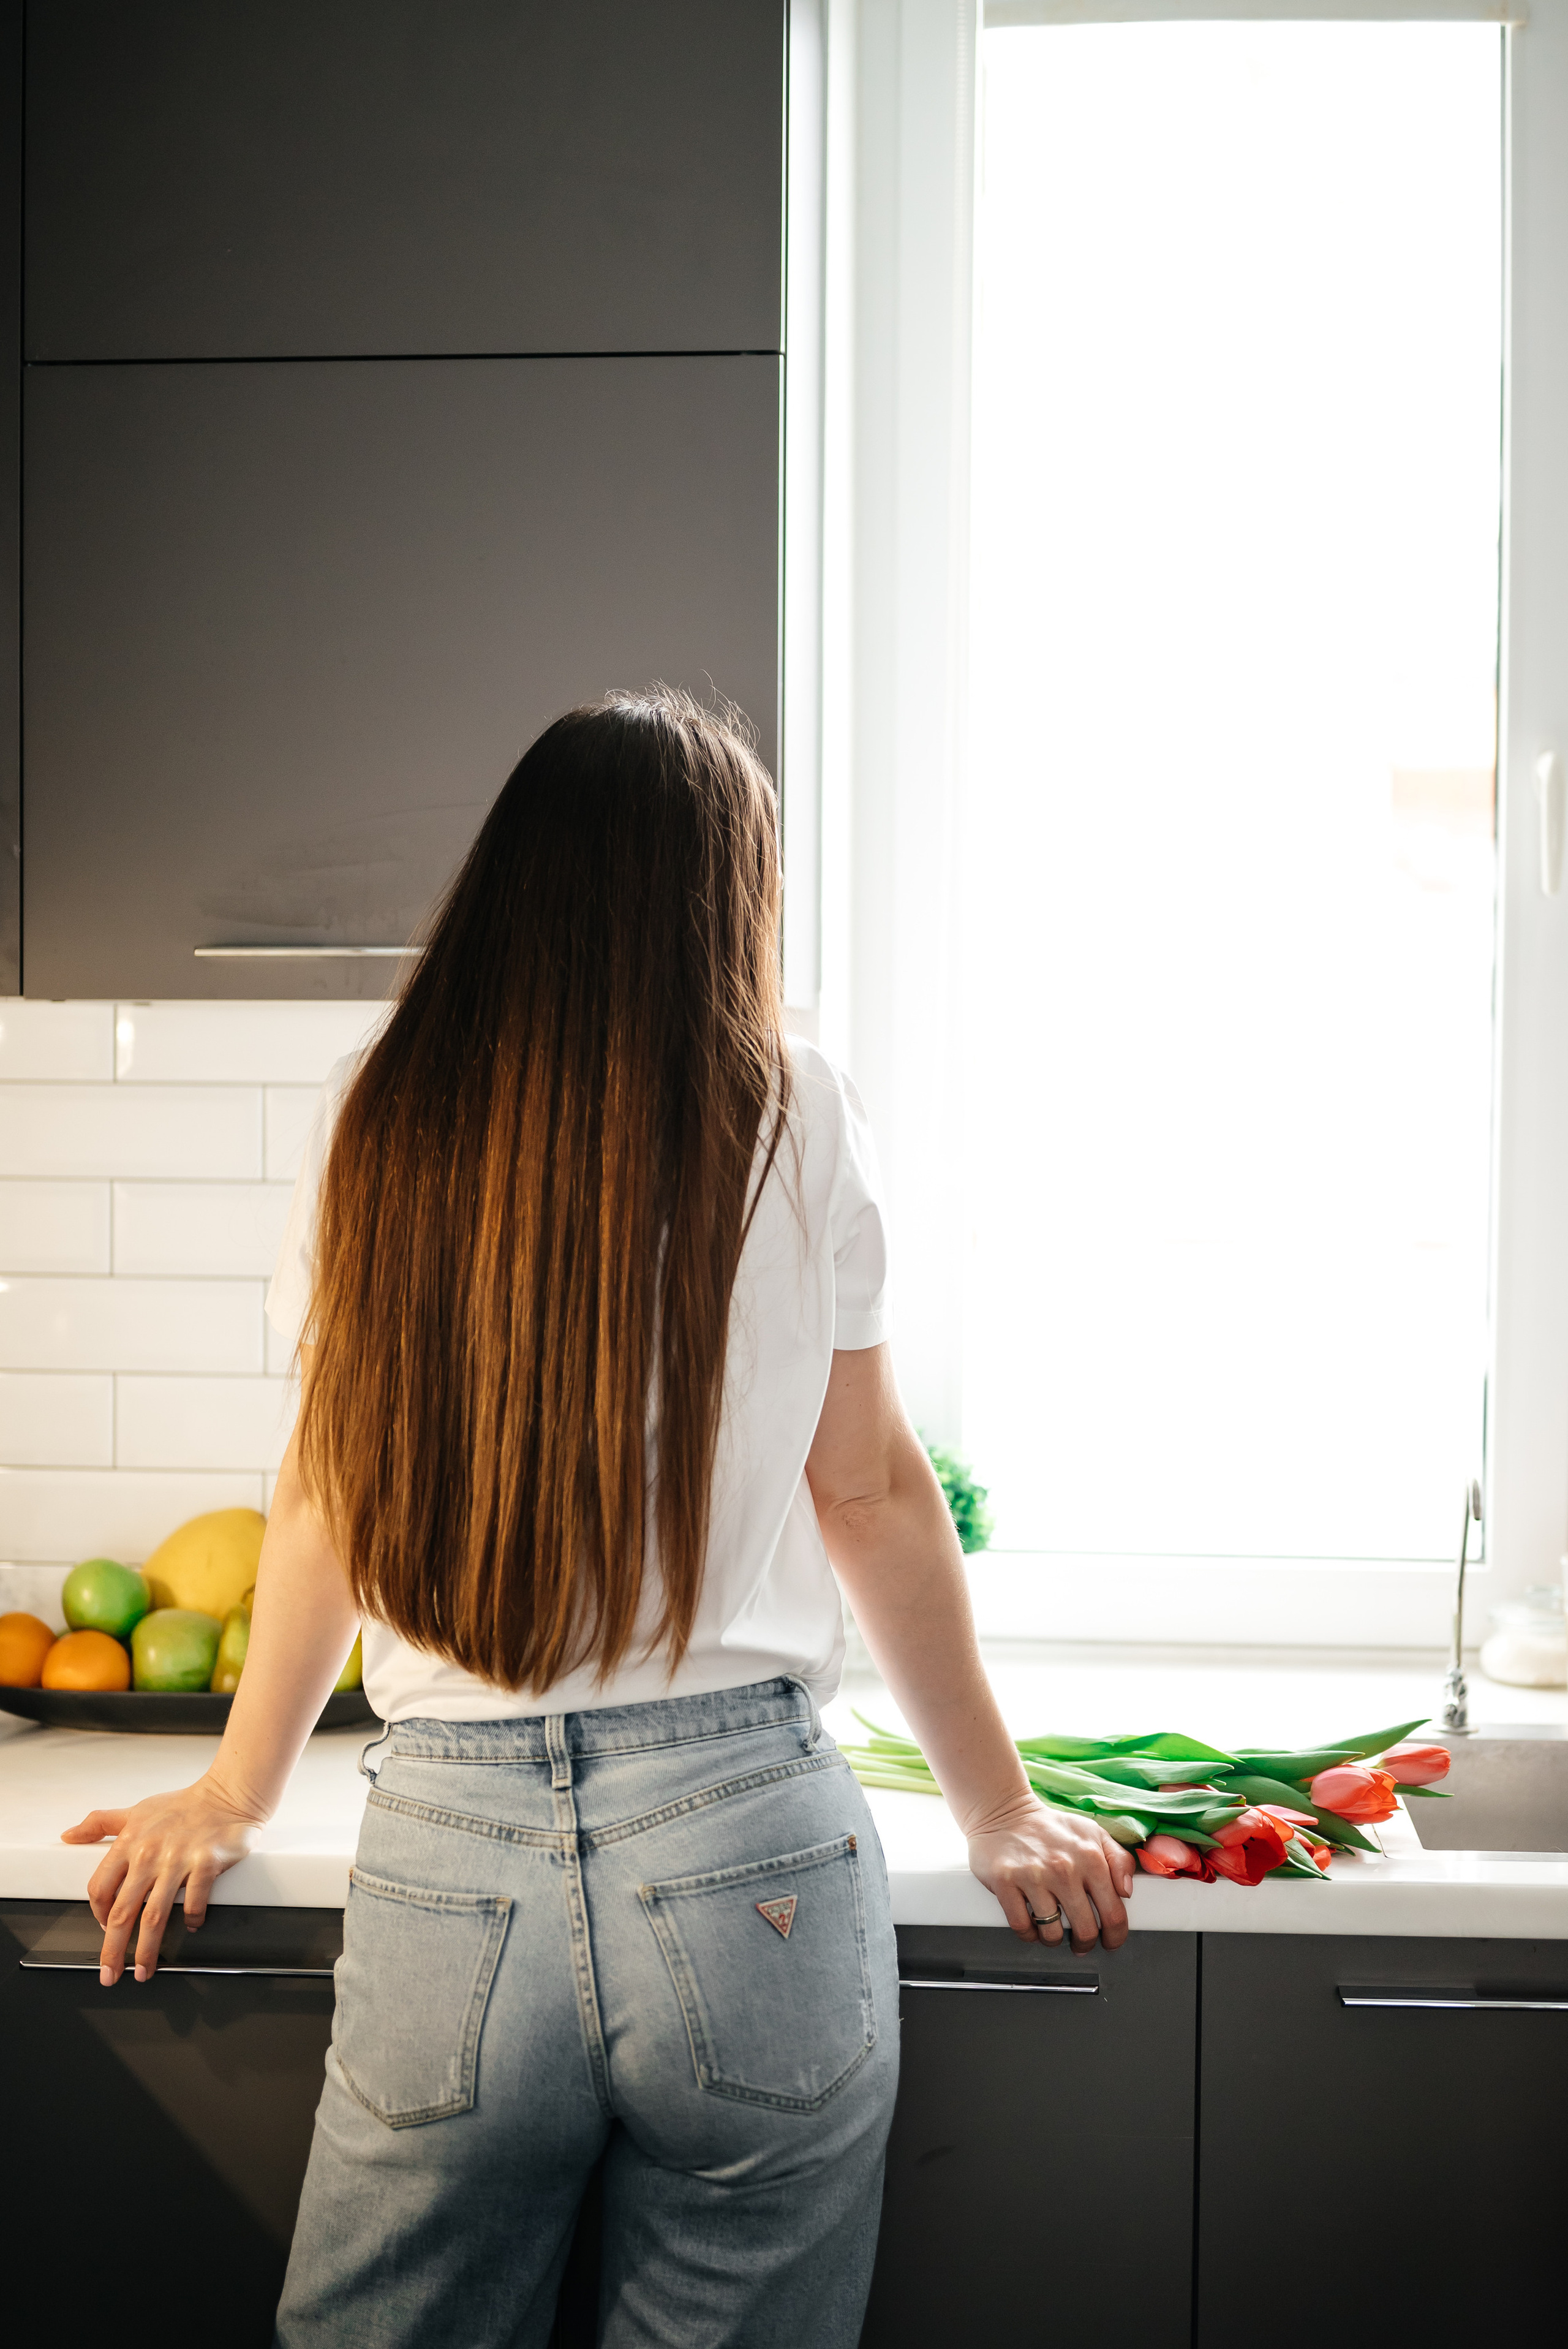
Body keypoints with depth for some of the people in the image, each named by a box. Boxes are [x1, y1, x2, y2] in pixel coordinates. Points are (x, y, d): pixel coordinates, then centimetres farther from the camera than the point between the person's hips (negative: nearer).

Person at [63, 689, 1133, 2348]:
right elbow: (870, 1490, 3)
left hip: (450, 1853, 1)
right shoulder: (792, 1120, -3)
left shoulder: (380, 1122, 1)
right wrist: (997, 1811, 16)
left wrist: (234, 1795, 24)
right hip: (747, 1841, 0)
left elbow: (331, 1488, 10)